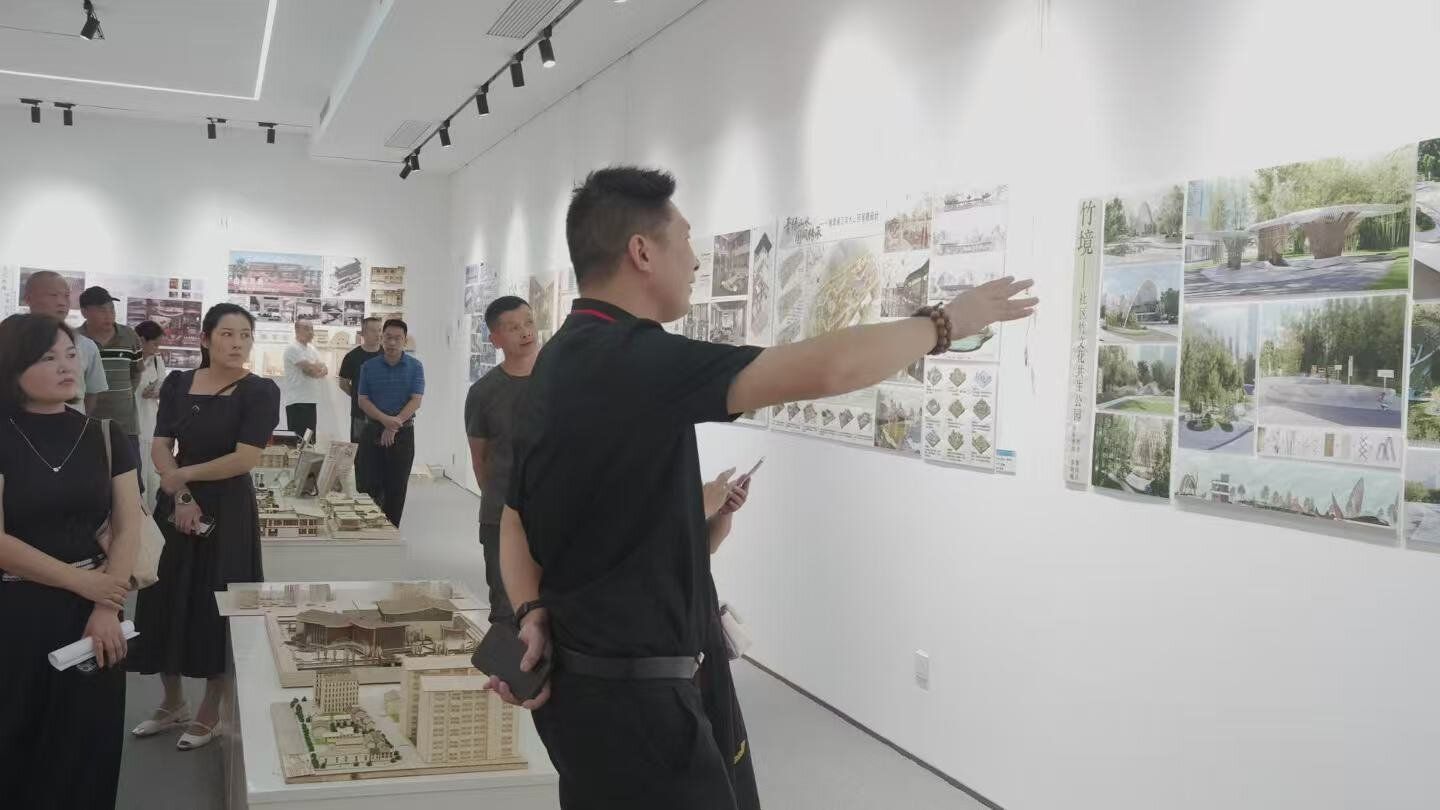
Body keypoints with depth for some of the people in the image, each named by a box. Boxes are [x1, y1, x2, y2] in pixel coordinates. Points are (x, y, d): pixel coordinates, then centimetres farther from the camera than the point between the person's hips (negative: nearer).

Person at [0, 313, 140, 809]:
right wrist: (80, 581, -13)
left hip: (92, 613, 3)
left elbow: (128, 528, 1)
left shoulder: (105, 439, 4)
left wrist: (106, 609, -11)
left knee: (86, 746, 7)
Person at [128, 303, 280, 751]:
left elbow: (244, 459, -15)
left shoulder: (259, 391, -9)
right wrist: (180, 494, -14)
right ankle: (172, 703, 30)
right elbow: (160, 447, 1)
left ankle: (209, 714, 20)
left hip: (228, 511, -4)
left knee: (217, 610, 2)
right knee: (166, 603, 10)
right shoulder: (177, 384, 4)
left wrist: (184, 474, -8)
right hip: (175, 506, 4)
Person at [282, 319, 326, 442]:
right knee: (298, 439, -9)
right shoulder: (293, 348, -9)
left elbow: (325, 370, 8)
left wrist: (315, 368, -13)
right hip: (297, 401, -9)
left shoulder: (312, 349, 18)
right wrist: (319, 366, 2)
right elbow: (310, 368, -19)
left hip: (311, 400, 9)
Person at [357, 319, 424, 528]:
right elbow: (363, 401, 0)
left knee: (397, 487, 3)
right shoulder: (368, 367, 5)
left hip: (403, 433, -1)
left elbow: (415, 401, -5)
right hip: (373, 431, 1)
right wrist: (385, 420, -16)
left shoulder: (415, 367, 1)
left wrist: (394, 425, -15)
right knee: (372, 485, 0)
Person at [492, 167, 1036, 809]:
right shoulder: (633, 360, -23)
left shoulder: (565, 361, 9)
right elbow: (825, 370, -29)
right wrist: (946, 321, -14)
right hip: (628, 696, -10)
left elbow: (517, 518, 12)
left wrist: (533, 613, -2)